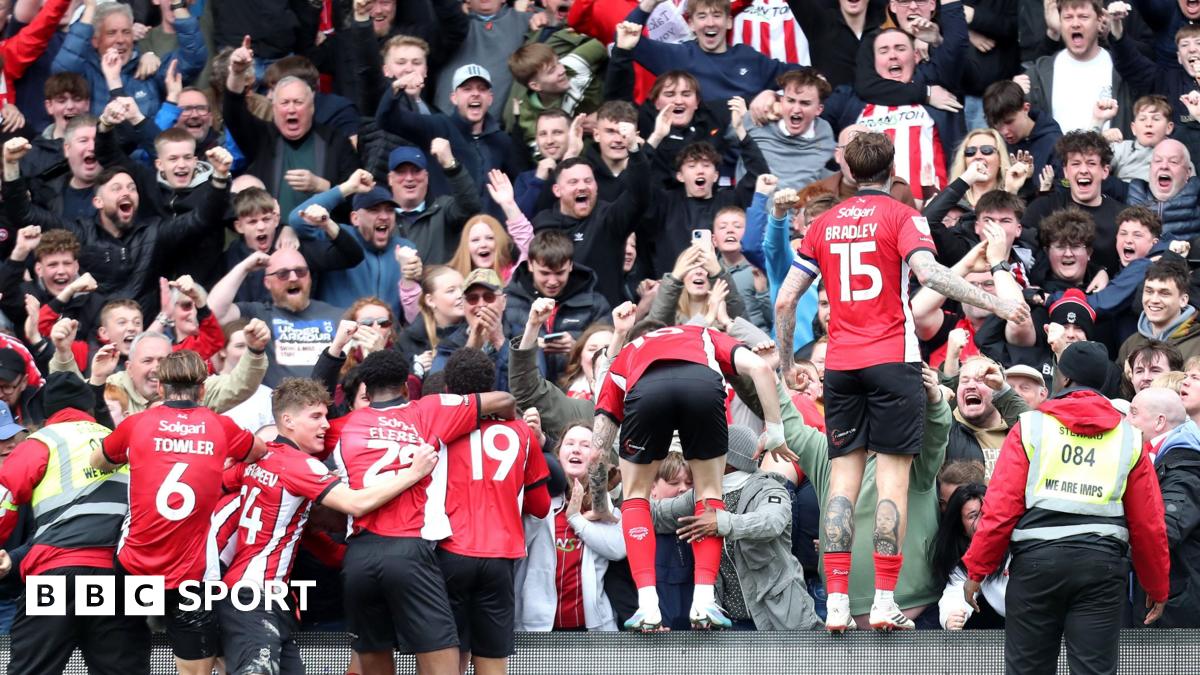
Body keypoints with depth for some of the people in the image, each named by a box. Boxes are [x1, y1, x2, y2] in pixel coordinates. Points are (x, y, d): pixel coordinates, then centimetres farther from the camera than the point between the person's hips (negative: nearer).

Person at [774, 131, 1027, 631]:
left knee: (843, 480, 4)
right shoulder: (902, 216, 0)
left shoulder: (824, 224, 12)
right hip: (892, 361, -3)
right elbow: (928, 273, -19)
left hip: (840, 365, 4)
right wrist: (994, 303, -16)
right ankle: (885, 603, -8)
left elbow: (785, 299, 11)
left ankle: (836, 603, -4)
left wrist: (785, 361, 23)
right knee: (892, 479, -2)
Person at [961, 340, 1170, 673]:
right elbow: (1148, 523, 10)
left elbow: (1001, 506, -2)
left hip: (1037, 559, -1)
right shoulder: (1129, 438, 10)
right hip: (1103, 565, 1)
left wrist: (976, 569, 4)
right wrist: (1157, 588, 20)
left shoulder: (1030, 427, 5)